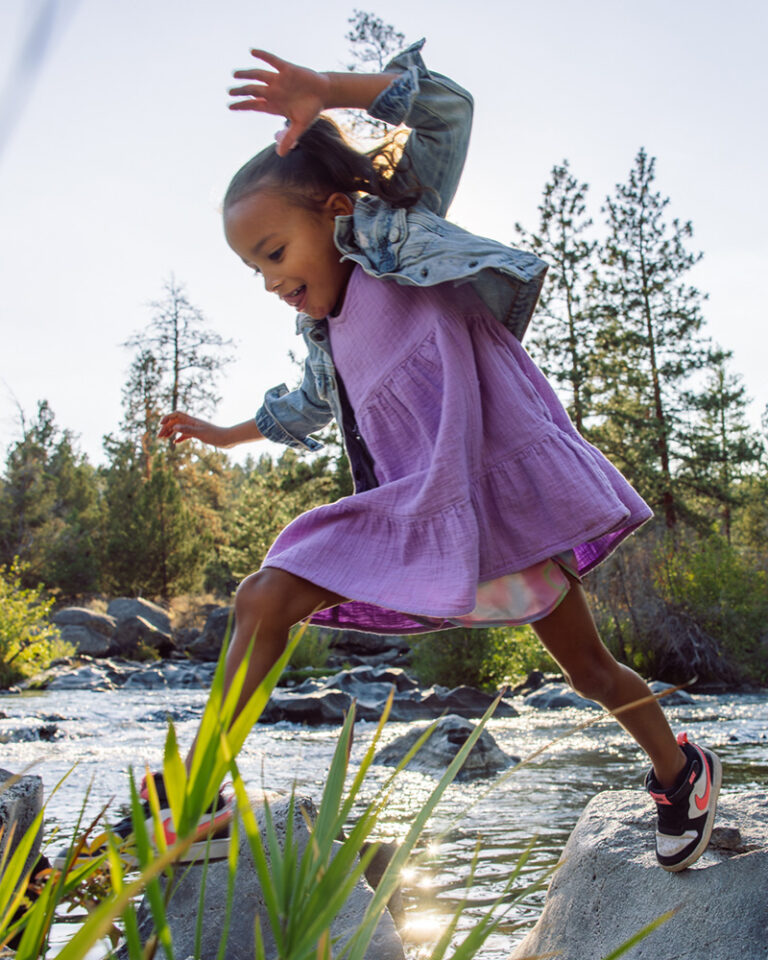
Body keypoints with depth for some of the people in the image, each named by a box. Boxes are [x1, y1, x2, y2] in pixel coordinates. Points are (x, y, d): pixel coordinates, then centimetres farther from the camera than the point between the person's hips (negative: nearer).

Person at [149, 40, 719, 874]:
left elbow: (446, 108, -5)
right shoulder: (327, 333, 17)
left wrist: (327, 93, -17)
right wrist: (226, 435, 46)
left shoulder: (397, 235, 2)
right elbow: (309, 406, 36)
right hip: (410, 511, 6)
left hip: (495, 487, -6)